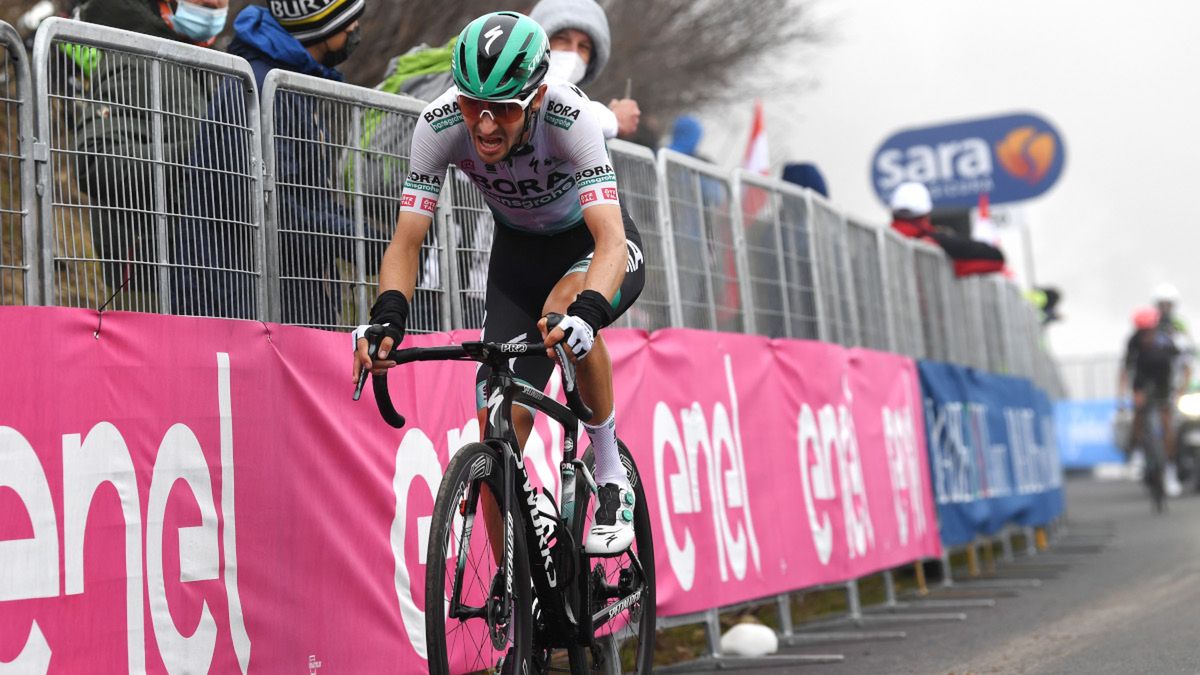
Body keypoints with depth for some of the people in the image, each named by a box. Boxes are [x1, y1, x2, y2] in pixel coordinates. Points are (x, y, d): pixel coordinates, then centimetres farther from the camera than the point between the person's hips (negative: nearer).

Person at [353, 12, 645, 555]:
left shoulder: (567, 115, -36)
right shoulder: (440, 124, -27)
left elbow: (610, 239, -44)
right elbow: (407, 241, -25)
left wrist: (584, 315, -63)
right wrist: (387, 317, -45)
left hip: (593, 245, -3)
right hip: (519, 251, 3)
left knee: (565, 308, -39)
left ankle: (612, 476, -17)